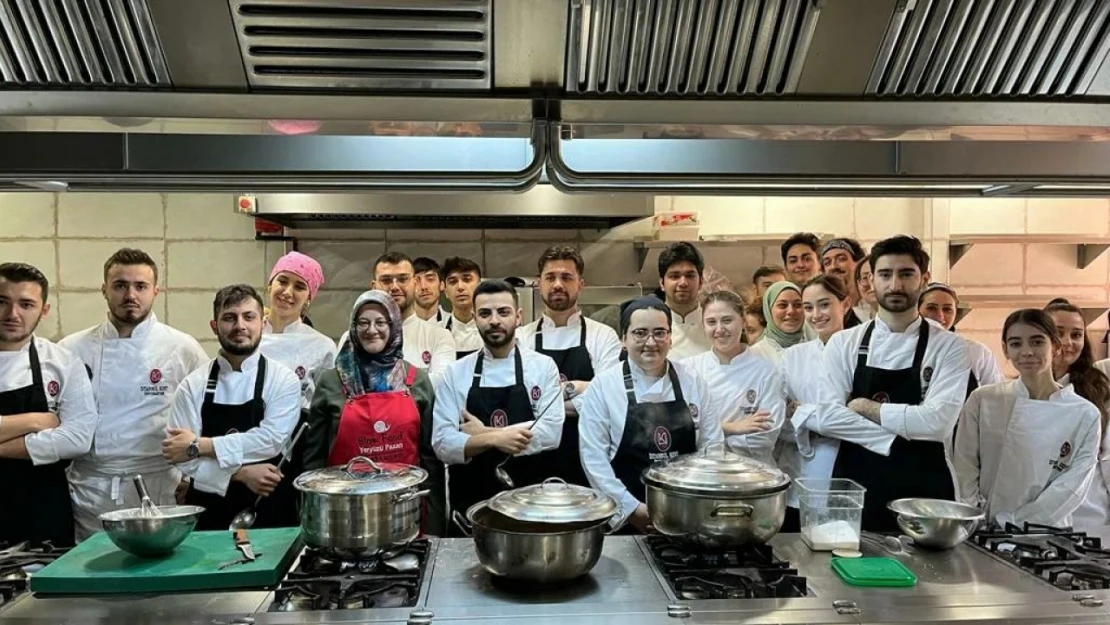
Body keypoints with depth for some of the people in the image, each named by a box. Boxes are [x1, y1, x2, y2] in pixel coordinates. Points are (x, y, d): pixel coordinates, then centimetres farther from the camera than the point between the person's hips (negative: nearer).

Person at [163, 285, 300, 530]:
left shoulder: (284, 380, -3)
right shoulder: (193, 386, 1)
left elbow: (271, 439, -16)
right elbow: (182, 458, -6)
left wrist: (199, 445, -15)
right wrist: (241, 473, -17)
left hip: (270, 511, -1)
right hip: (207, 513, 1)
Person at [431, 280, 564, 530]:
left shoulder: (543, 366, -2)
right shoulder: (455, 373, 0)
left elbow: (550, 434, -13)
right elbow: (442, 443, -8)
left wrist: (484, 433, -13)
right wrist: (494, 439, -23)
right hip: (470, 503, 1)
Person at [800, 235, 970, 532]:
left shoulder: (948, 346, -1)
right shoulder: (843, 343, 2)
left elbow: (937, 422, -14)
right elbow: (827, 416, -8)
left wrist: (866, 407, -10)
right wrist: (896, 437, -13)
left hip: (923, 487, -1)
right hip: (855, 483, 1)